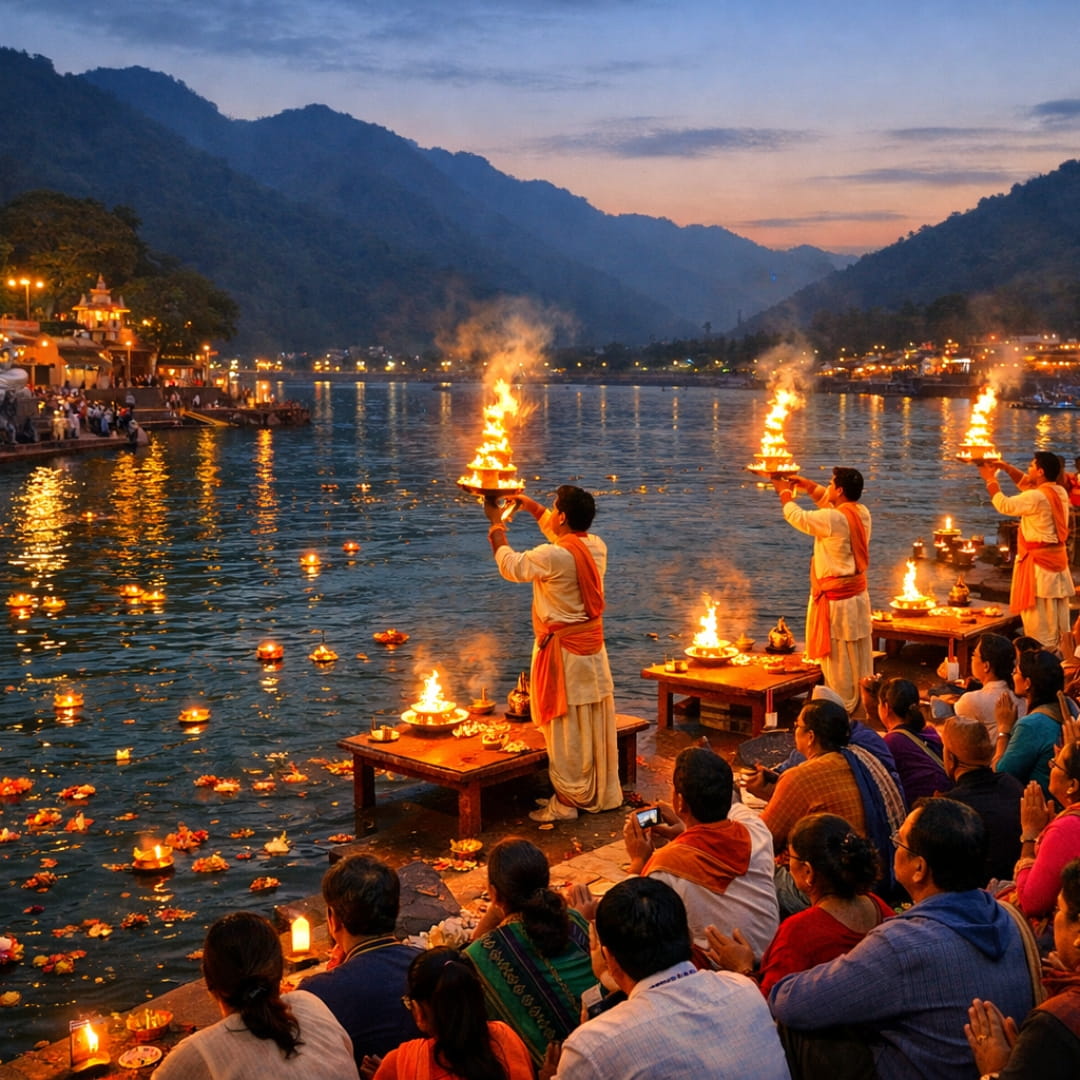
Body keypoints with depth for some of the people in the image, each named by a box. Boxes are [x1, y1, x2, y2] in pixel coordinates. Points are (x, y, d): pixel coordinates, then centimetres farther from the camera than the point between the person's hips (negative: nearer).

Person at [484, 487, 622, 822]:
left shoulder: (553, 557, -23)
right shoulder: (597, 547, 1)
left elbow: (510, 566, -8)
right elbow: (563, 534, 22)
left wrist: (497, 525, 5)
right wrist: (532, 507, 27)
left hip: (563, 651, -7)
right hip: (593, 646, 7)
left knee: (566, 731, 2)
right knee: (597, 727, 14)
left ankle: (567, 801, 10)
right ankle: (604, 795, 24)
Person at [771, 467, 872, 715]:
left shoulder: (833, 519, -21)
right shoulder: (862, 513, 2)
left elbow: (797, 517, -8)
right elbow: (827, 499, 20)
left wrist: (785, 491, 9)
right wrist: (807, 485, 15)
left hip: (835, 600, -8)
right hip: (858, 595, 8)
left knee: (837, 661, 2)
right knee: (859, 659, 15)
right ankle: (863, 706, 24)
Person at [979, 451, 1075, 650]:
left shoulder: (1037, 497, -19)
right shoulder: (1060, 492, 7)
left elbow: (1004, 505, -13)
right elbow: (1028, 484, 23)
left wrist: (991, 479, -1)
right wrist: (1007, 468, 18)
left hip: (1040, 565, -9)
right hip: (1058, 561, 9)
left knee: (1040, 627, -4)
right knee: (1059, 625, 12)